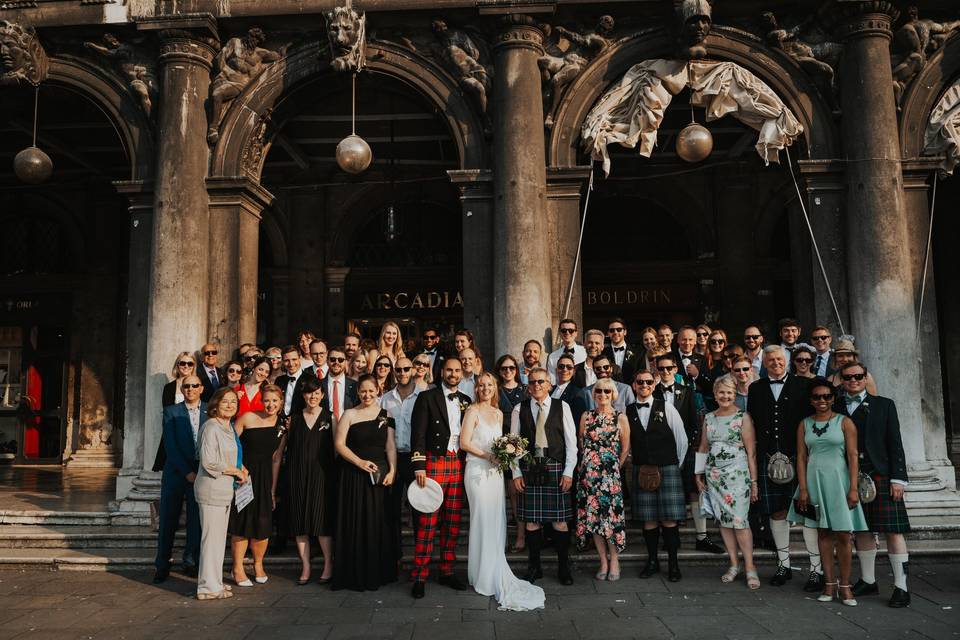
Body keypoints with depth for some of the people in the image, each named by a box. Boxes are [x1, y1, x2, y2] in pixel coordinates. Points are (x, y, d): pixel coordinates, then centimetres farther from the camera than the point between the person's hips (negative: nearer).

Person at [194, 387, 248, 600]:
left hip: (225, 489, 9)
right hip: (211, 489, -9)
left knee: (219, 537, 16)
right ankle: (208, 587, 5)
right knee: (211, 537, -3)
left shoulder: (230, 427, 13)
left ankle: (214, 582, 27)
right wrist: (236, 471, -12)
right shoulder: (210, 427, -15)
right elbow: (209, 461, -21)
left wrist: (240, 468, 8)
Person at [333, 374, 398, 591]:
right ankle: (356, 575, 11)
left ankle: (378, 573, 16)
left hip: (380, 474, 2)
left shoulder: (386, 415, 6)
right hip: (354, 475, -1)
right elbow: (340, 444, -3)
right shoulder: (349, 414, 2)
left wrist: (392, 470, -10)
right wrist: (360, 462, -14)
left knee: (379, 523, 5)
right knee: (355, 523, 2)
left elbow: (391, 445, 2)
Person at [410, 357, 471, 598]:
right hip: (434, 463, -4)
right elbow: (418, 434, -5)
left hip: (458, 465, 5)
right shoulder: (427, 397, 0)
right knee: (428, 522, -5)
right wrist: (419, 467, -12)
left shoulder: (466, 401, 14)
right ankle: (420, 576, 2)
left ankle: (447, 572, 18)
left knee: (453, 522, 8)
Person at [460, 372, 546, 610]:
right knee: (483, 521, -4)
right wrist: (488, 456, -15)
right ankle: (485, 576, 6)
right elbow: (464, 442, -11)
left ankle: (493, 571, 17)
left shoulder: (498, 413, 15)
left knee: (496, 522, 7)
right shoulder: (473, 411, -5)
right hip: (478, 471, -6)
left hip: (495, 472, 6)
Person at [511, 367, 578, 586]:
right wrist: (516, 473, 0)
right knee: (531, 520, 5)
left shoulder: (562, 407, 3)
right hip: (529, 470, 1)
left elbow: (571, 441, 3)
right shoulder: (519, 410, 6)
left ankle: (563, 567, 15)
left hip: (556, 469, -1)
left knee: (560, 519, 2)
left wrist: (568, 471, -3)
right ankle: (534, 567, 18)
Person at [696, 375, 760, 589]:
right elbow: (703, 448, 17)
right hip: (714, 476, 5)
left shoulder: (743, 417, -4)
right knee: (723, 521, 6)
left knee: (739, 521, -8)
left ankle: (749, 566, 4)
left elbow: (751, 451, -5)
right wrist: (699, 474, 13)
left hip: (737, 475, -5)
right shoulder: (709, 418, 10)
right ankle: (734, 564, 17)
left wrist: (754, 481, -7)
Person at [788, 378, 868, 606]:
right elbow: (801, 458, 5)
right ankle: (829, 584, 13)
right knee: (823, 533, 7)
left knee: (843, 535, -2)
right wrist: (803, 489, -2)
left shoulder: (844, 422, 0)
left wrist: (853, 488, -10)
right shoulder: (804, 425, 7)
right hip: (814, 481, 2)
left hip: (838, 480, -2)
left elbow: (853, 457, -4)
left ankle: (845, 586, 8)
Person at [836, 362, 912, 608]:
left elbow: (895, 444, 1)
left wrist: (898, 478, -6)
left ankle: (901, 587, 5)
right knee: (861, 530, 11)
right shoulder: (835, 408, 8)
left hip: (880, 475, -2)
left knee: (892, 530, -2)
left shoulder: (884, 405, 5)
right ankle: (868, 581, 23)